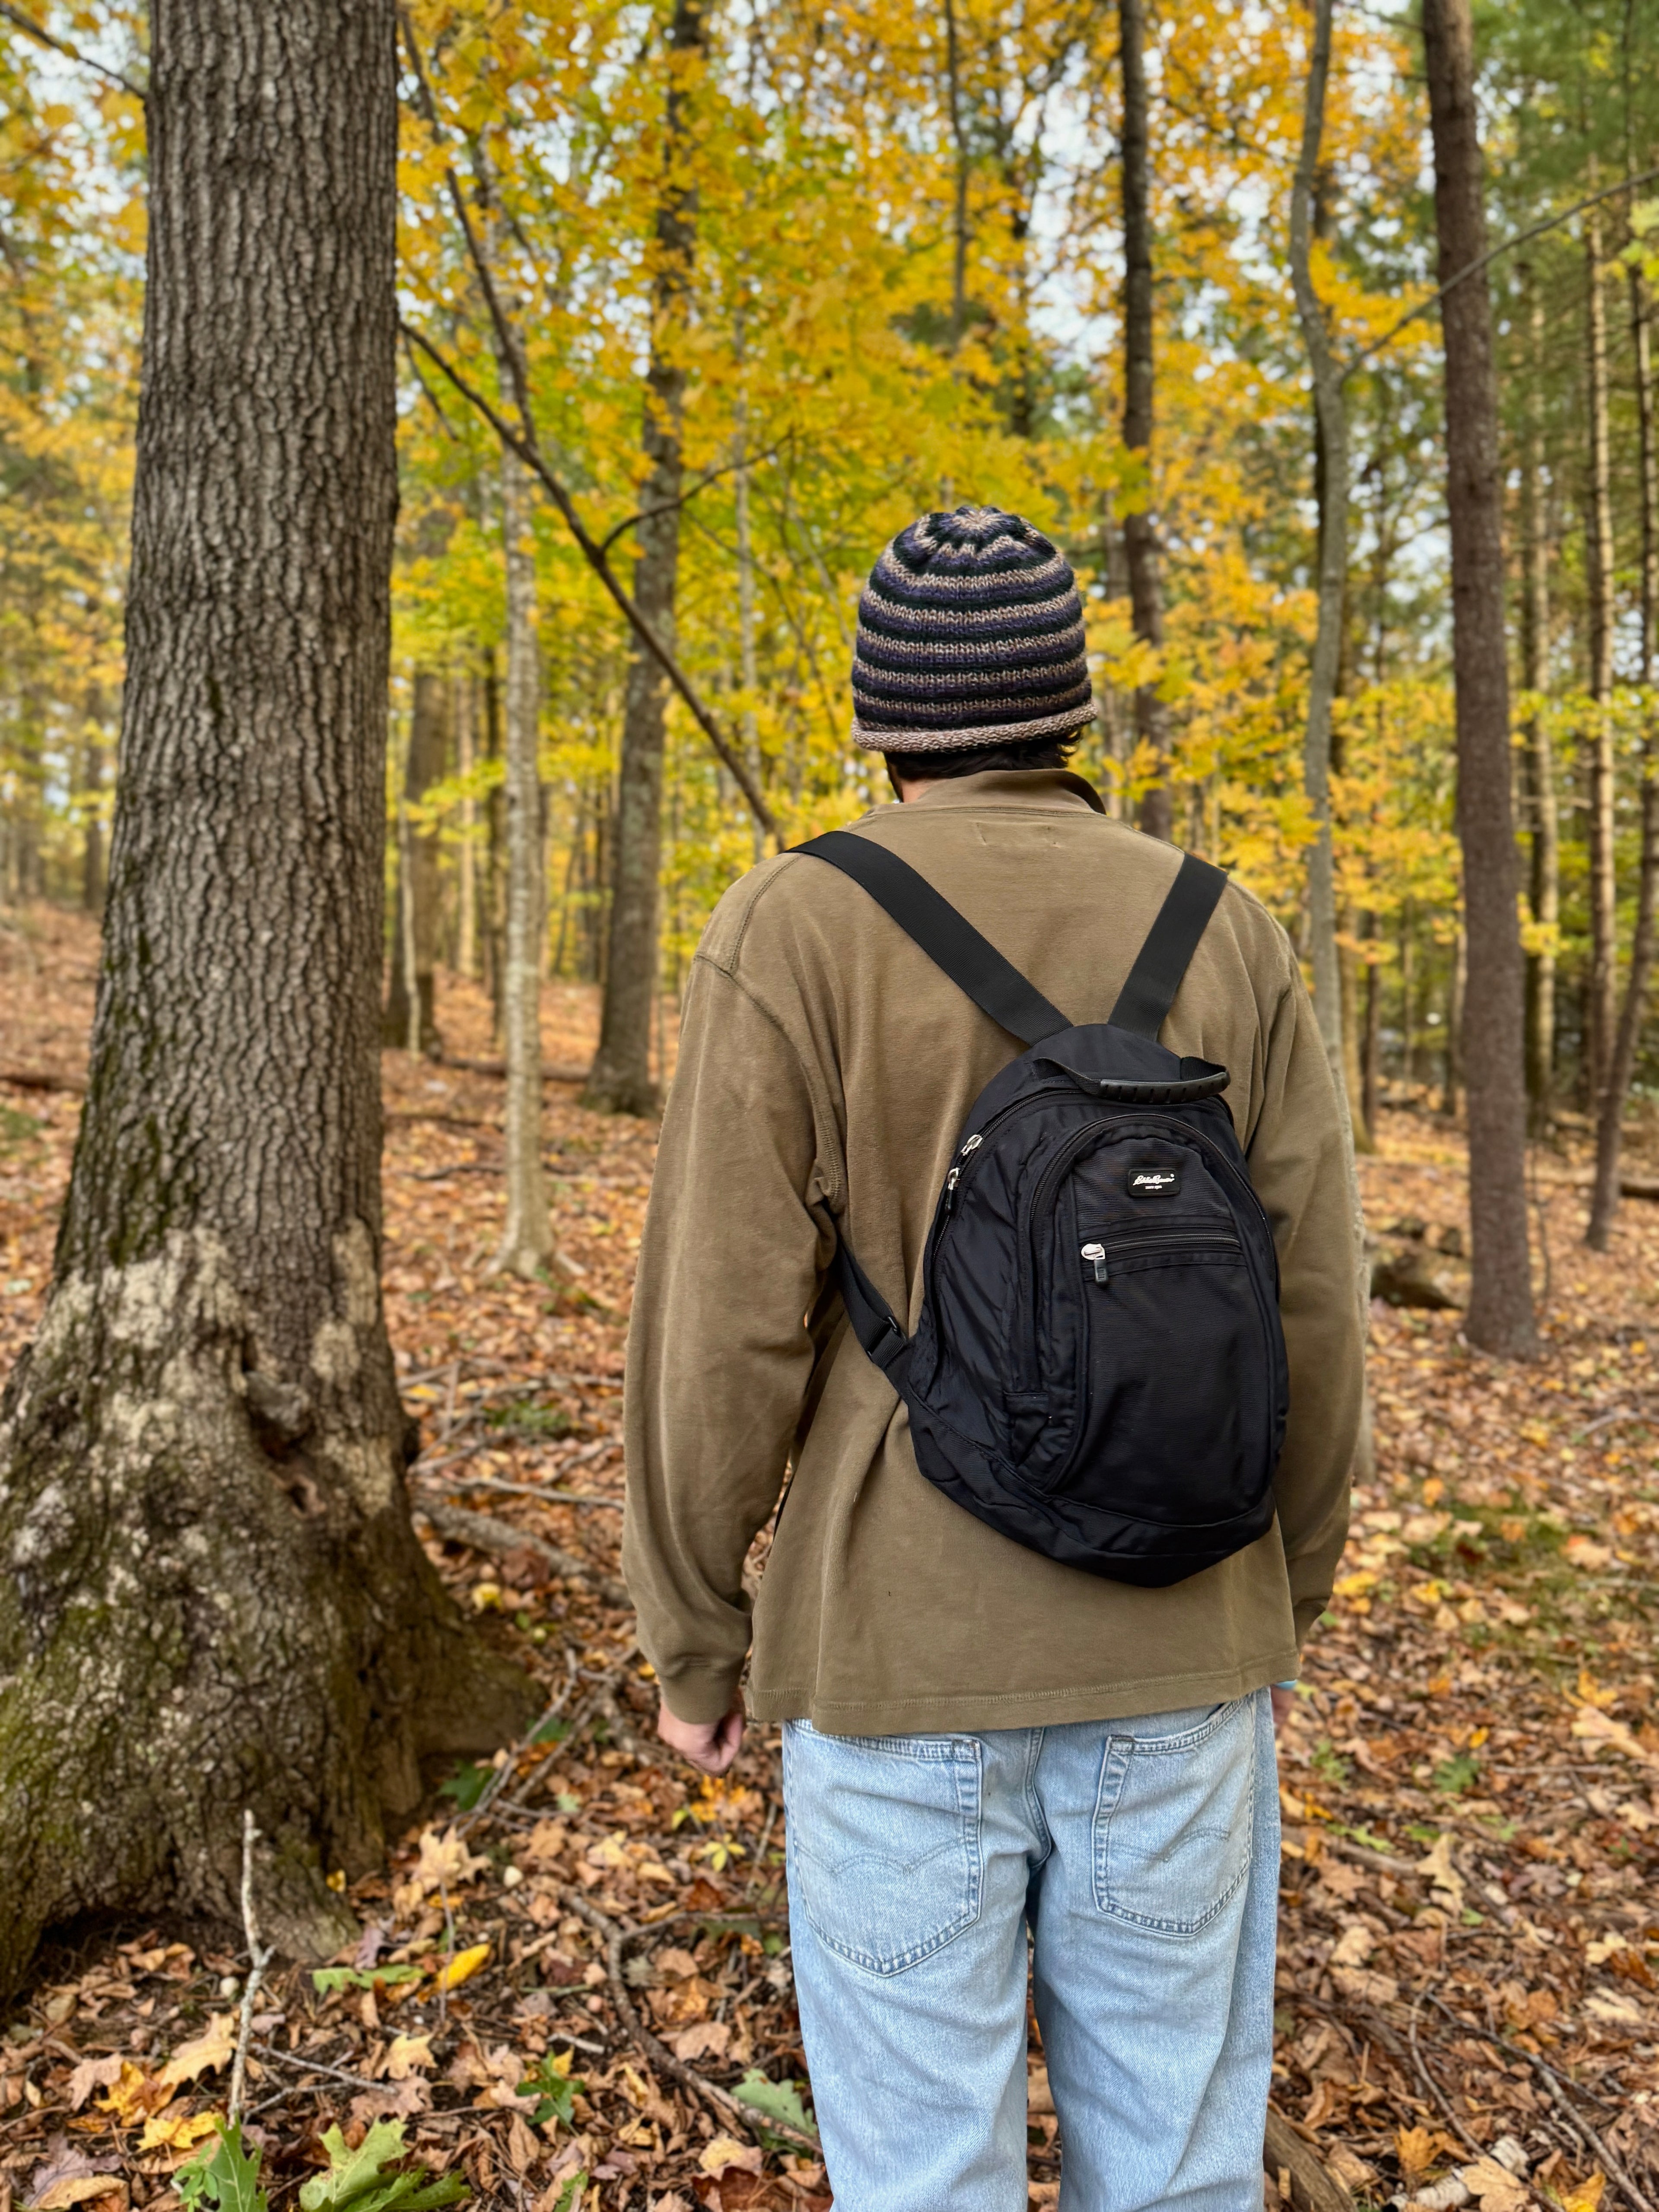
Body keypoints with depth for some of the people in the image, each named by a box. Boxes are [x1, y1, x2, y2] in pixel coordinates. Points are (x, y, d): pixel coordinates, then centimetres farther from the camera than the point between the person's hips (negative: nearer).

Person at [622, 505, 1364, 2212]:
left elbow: (724, 1327, -13)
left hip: (902, 1656, -3)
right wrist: (1287, 1598, 15)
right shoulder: (1223, 935, -1)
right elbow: (1310, 1313, 1)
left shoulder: (793, 932, -11)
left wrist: (692, 1638, 1)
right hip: (1172, 1654, 3)